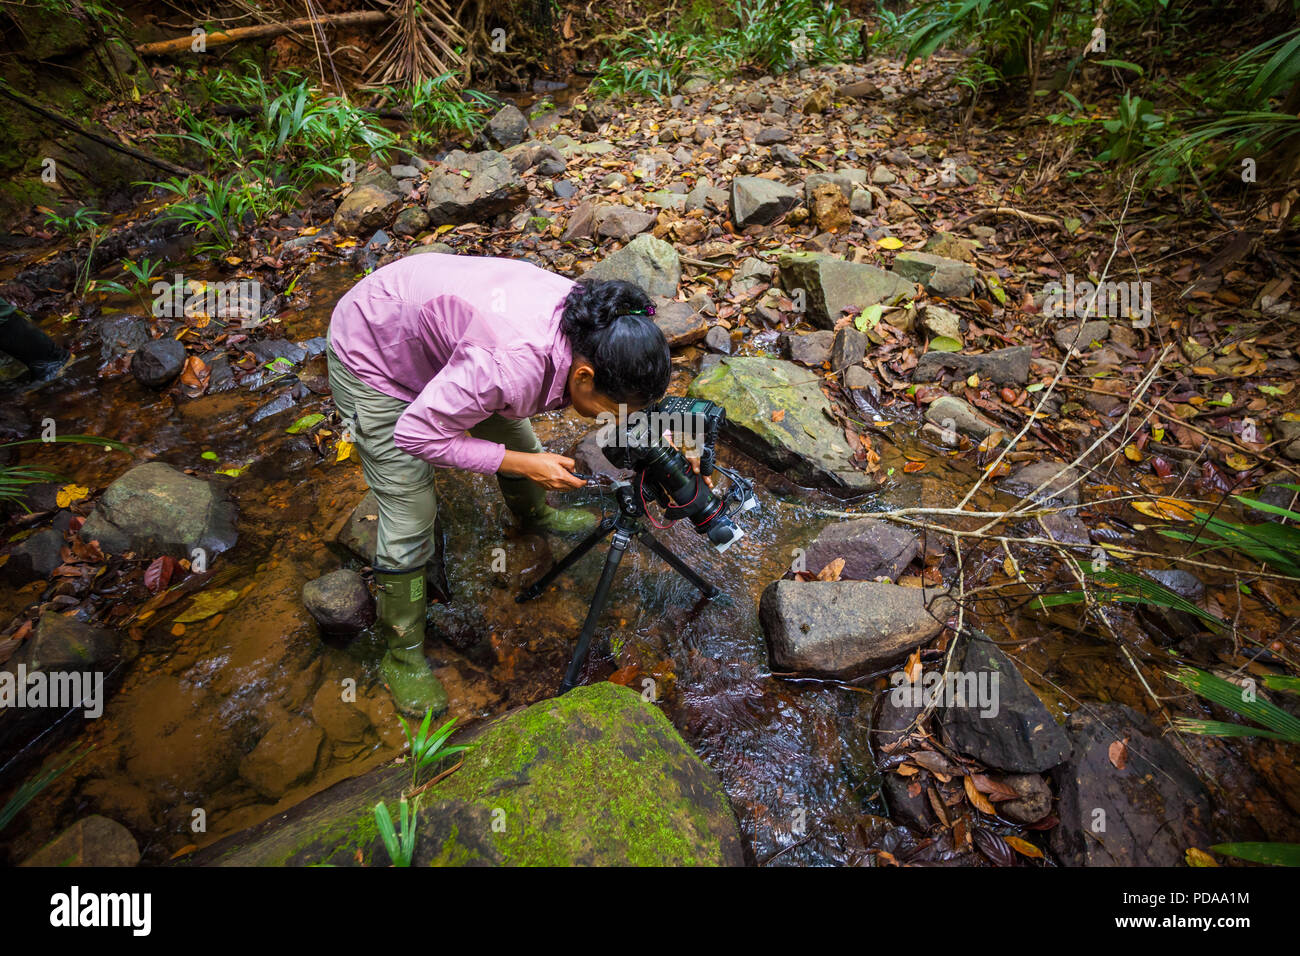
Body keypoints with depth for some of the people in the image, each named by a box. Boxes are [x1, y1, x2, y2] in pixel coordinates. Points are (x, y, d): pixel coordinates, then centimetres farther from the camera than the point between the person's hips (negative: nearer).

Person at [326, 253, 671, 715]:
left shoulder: (590, 328, -19)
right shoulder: (511, 365, -42)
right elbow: (417, 433, -30)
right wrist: (523, 464, -28)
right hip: (374, 357, -7)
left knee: (514, 432, 16)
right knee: (410, 518, -6)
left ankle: (535, 515, 49)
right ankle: (402, 655, 16)